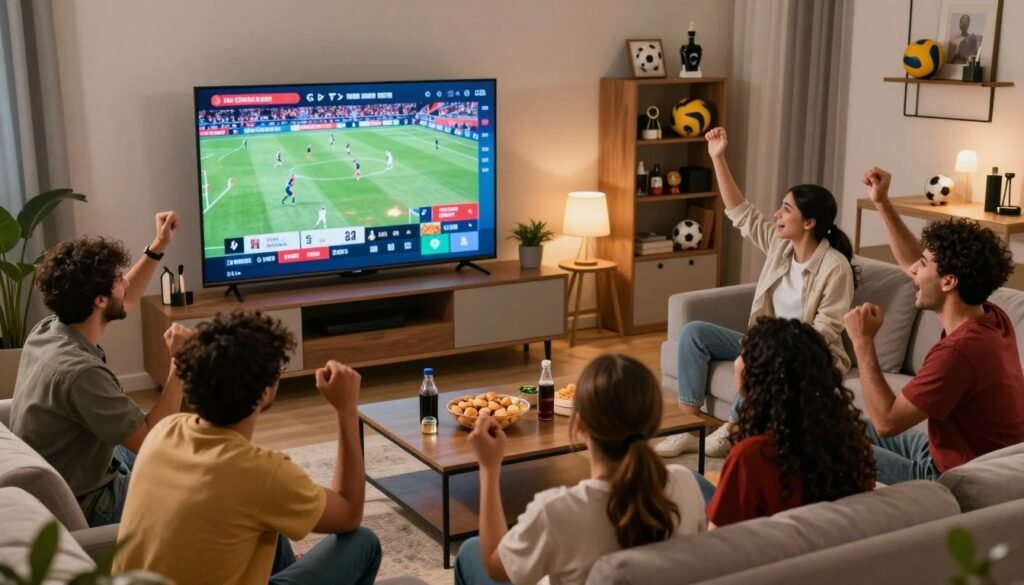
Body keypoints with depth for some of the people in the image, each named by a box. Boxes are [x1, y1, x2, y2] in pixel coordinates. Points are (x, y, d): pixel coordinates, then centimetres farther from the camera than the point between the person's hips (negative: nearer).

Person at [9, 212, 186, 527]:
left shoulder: (48, 329, -8)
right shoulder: (79, 372, -36)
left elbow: (124, 303, 12)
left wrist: (157, 248, 7)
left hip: (75, 470, 9)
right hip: (86, 506, -9)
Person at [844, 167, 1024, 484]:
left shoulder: (959, 349, -33)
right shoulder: (991, 318, -4)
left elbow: (886, 421, -28)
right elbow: (913, 266, 11)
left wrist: (862, 341, -22)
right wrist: (882, 203, 7)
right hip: (962, 460, 9)